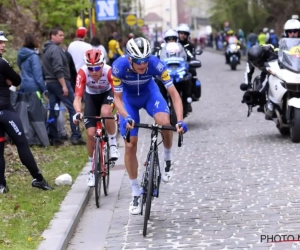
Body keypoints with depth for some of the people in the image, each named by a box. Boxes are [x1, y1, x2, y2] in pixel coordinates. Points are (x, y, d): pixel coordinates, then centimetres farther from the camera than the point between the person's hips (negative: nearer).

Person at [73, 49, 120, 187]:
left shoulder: (109, 71, -34)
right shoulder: (83, 73, -32)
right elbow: (77, 98, -35)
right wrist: (78, 112, -54)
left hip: (107, 94, -1)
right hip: (91, 97, 1)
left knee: (106, 112, -36)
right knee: (90, 133, -8)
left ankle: (113, 143, -11)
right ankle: (92, 169, 10)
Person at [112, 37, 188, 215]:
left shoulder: (156, 64, -34)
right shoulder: (119, 66, -34)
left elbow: (174, 94, -30)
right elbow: (118, 98, -21)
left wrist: (180, 120, -42)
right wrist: (126, 117, -40)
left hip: (149, 92, 0)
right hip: (128, 98, 0)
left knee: (165, 122, -32)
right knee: (130, 145, -4)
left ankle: (168, 159, -3)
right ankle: (136, 194, 10)